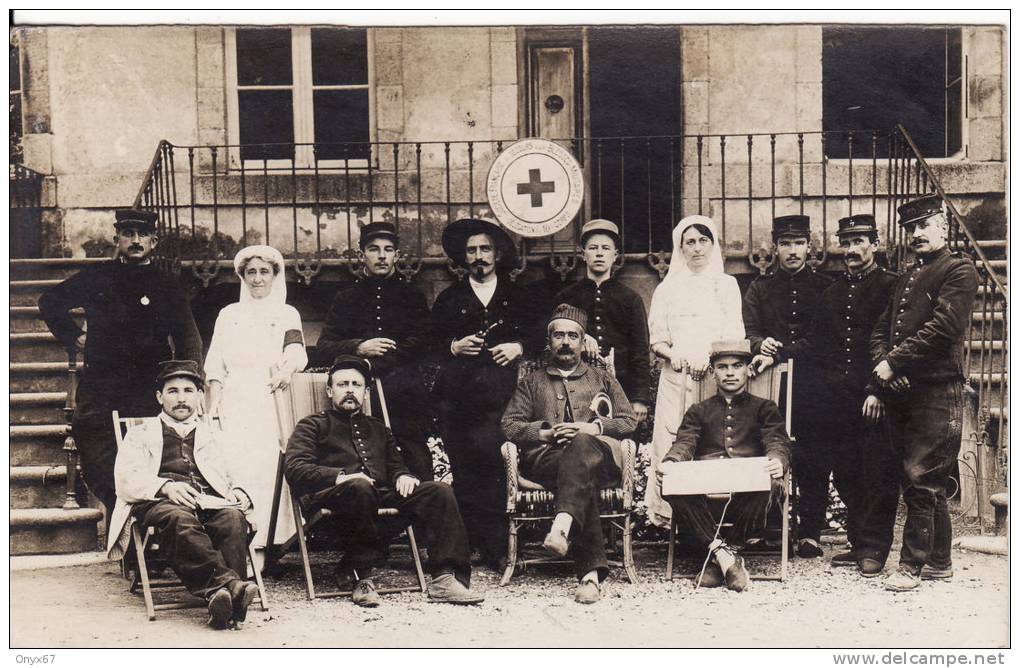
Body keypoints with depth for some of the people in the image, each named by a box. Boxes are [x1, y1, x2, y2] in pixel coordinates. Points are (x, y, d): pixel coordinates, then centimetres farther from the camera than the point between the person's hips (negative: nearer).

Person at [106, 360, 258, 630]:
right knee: (180, 521, -39)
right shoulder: (140, 434, 24)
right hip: (159, 504, -2)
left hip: (209, 502, 3)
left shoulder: (211, 436, 34)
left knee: (234, 518, -34)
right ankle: (231, 584, -55)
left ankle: (219, 595, -51)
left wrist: (237, 494, 1)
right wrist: (166, 486, -13)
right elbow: (126, 480, 7)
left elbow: (230, 479, 27)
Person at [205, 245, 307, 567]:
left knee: (267, 468, -11)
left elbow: (296, 349, -6)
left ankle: (260, 547, -11)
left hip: (271, 399, -1)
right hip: (234, 400, 2)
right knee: (232, 467, -9)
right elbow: (215, 365, 13)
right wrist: (213, 406, 0)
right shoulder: (229, 314, 18)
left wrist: (288, 368, -29)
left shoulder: (287, 314, 13)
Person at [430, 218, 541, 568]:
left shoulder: (516, 295, 18)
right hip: (460, 395, 1)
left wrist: (517, 347, -2)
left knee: (496, 466, -12)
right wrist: (456, 346, -5)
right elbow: (433, 345, 13)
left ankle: (496, 549, -6)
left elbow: (536, 335, 16)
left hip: (503, 392, -1)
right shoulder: (449, 298, 18)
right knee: (465, 470, -5)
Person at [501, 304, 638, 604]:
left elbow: (630, 421, 17)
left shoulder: (602, 379, 30)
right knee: (583, 477, -39)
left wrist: (592, 428, -3)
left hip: (600, 457, 0)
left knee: (581, 445, -41)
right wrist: (546, 433, -4)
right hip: (545, 458, 0)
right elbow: (509, 425, 15)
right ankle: (591, 570, -50)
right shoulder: (532, 382, 28)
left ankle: (563, 523, -58)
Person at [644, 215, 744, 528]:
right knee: (673, 437, -7)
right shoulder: (668, 287, 16)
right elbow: (656, 338, 11)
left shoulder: (726, 284, 13)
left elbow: (734, 336, 3)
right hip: (676, 373, 1)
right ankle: (669, 510, -6)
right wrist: (672, 353, -9)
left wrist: (708, 356, -13)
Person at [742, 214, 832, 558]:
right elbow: (748, 332, 5)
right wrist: (761, 344, -20)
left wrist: (778, 355, -16)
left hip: (813, 385, -1)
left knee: (814, 461, -1)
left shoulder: (825, 288, 9)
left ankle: (810, 533, 6)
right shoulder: (760, 288, 15)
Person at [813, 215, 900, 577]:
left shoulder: (892, 286, -2)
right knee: (846, 474, 9)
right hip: (840, 397, 6)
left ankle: (874, 549, 4)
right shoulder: (831, 293, 17)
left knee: (878, 475, -3)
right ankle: (858, 543, 19)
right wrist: (833, 381, 7)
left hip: (876, 398, -6)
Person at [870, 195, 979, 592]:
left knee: (921, 479, -9)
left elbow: (944, 327, -16)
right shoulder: (906, 279, 22)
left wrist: (893, 363, -14)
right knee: (928, 483, 12)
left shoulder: (959, 270, -3)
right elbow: (881, 330, 17)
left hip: (937, 392, -8)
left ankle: (912, 565, -4)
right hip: (900, 394, 8)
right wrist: (881, 371, -2)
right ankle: (939, 562, 20)